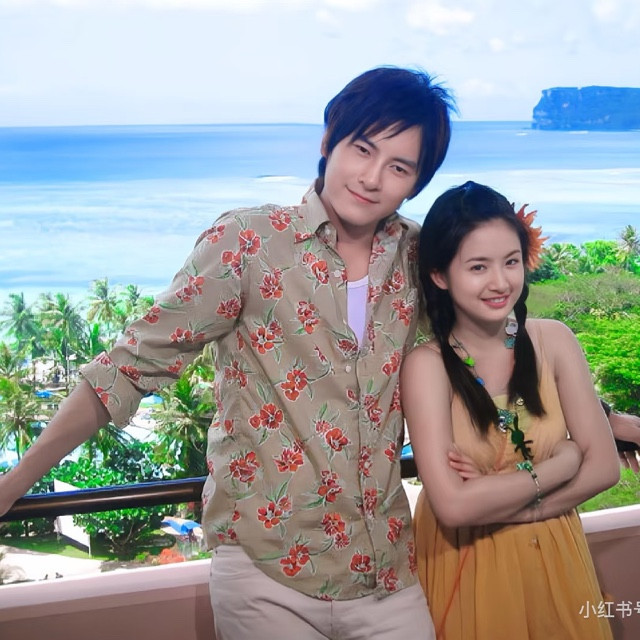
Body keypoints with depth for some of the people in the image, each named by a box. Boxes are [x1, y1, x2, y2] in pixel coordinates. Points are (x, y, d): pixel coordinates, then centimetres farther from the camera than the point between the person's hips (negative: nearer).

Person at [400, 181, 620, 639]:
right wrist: (559, 466, -16)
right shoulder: (427, 365, -18)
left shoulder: (553, 340, -8)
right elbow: (453, 505, -24)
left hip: (556, 562, 3)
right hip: (467, 572, -2)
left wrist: (493, 498, -18)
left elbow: (604, 465, -9)